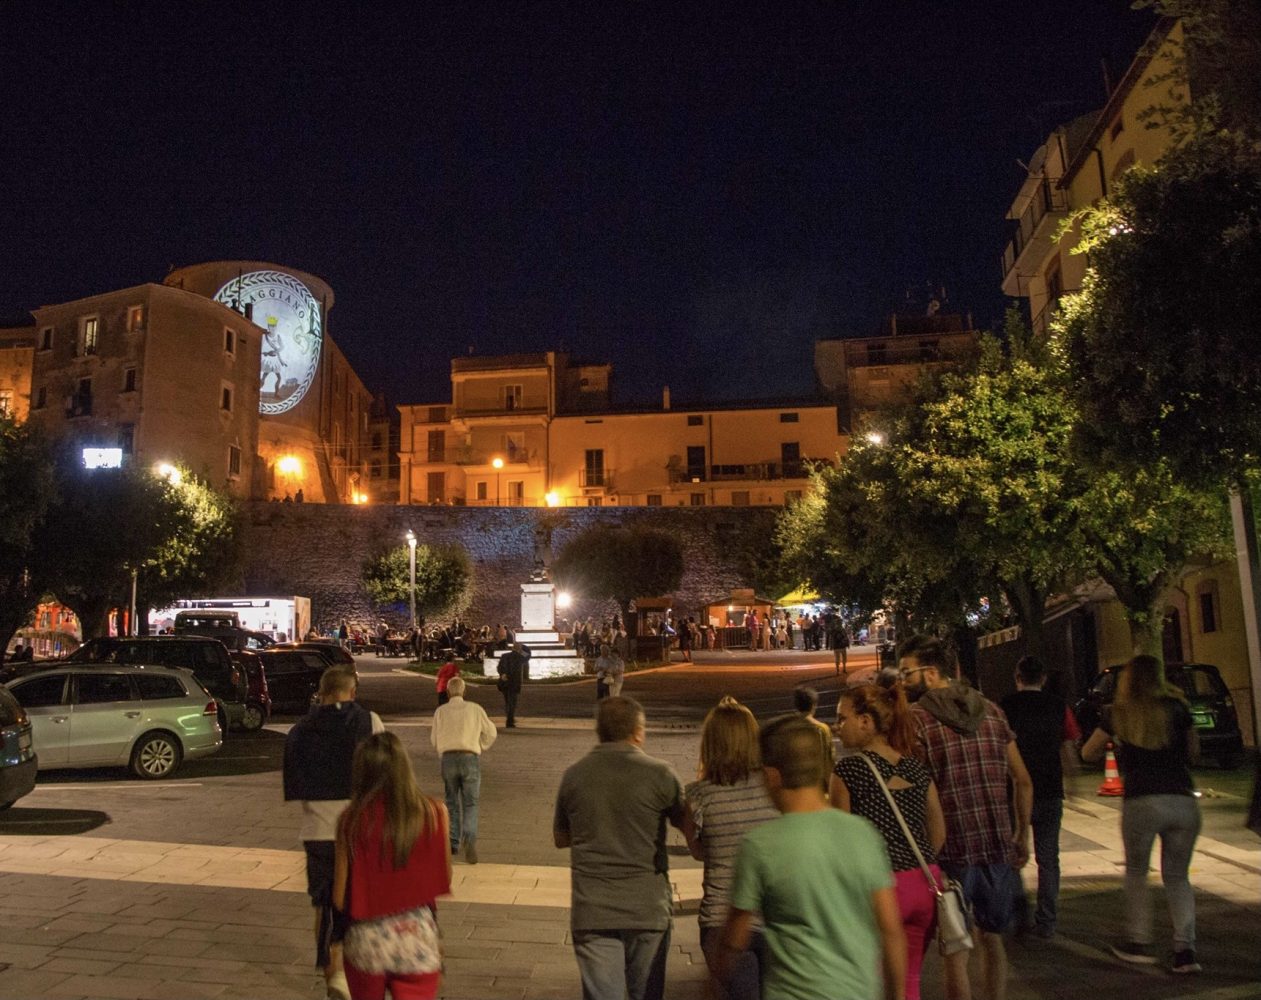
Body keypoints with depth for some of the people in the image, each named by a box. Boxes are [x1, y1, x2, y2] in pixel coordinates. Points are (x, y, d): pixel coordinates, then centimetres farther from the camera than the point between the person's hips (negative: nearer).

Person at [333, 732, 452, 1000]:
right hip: (418, 937, -1)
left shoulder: (351, 820, -9)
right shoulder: (433, 813, -9)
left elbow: (339, 899, -5)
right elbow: (444, 879, -1)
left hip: (366, 938, 1)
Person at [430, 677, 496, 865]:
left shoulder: (441, 711, 4)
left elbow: (434, 739, 7)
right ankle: (469, 838, -18)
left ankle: (453, 841, 13)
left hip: (448, 758, 1)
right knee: (470, 803, 4)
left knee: (452, 802, 17)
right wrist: (481, 748, 26)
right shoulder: (475, 709, 4)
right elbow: (491, 732, 10)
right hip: (470, 758, -1)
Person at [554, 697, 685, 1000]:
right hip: (647, 909, -1)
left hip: (591, 913, 1)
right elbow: (687, 826, 6)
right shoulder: (660, 775, -10)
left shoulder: (574, 775, -1)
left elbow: (560, 838, 11)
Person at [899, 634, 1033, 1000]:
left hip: (950, 852, -5)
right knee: (990, 938, 23)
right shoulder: (991, 711, 8)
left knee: (955, 950, 8)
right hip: (998, 847, 5)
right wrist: (1021, 835, 21)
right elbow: (1024, 782, 12)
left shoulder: (916, 718, -8)